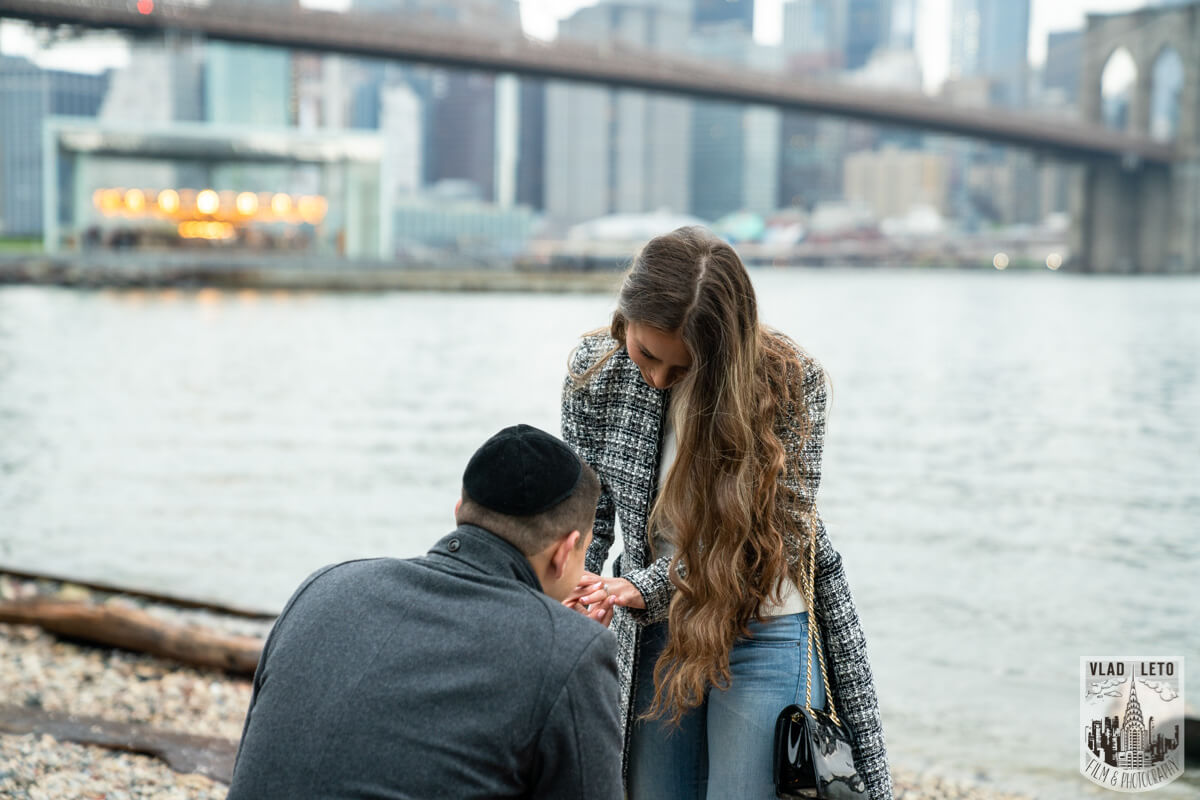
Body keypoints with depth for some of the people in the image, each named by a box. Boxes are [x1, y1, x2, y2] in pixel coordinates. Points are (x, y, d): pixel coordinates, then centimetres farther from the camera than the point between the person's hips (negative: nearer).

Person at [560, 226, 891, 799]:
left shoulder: (789, 378, -17)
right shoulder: (595, 371, -5)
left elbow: (778, 527, -18)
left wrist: (646, 586, -26)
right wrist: (563, 609, -18)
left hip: (768, 638, -4)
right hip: (654, 639, 4)